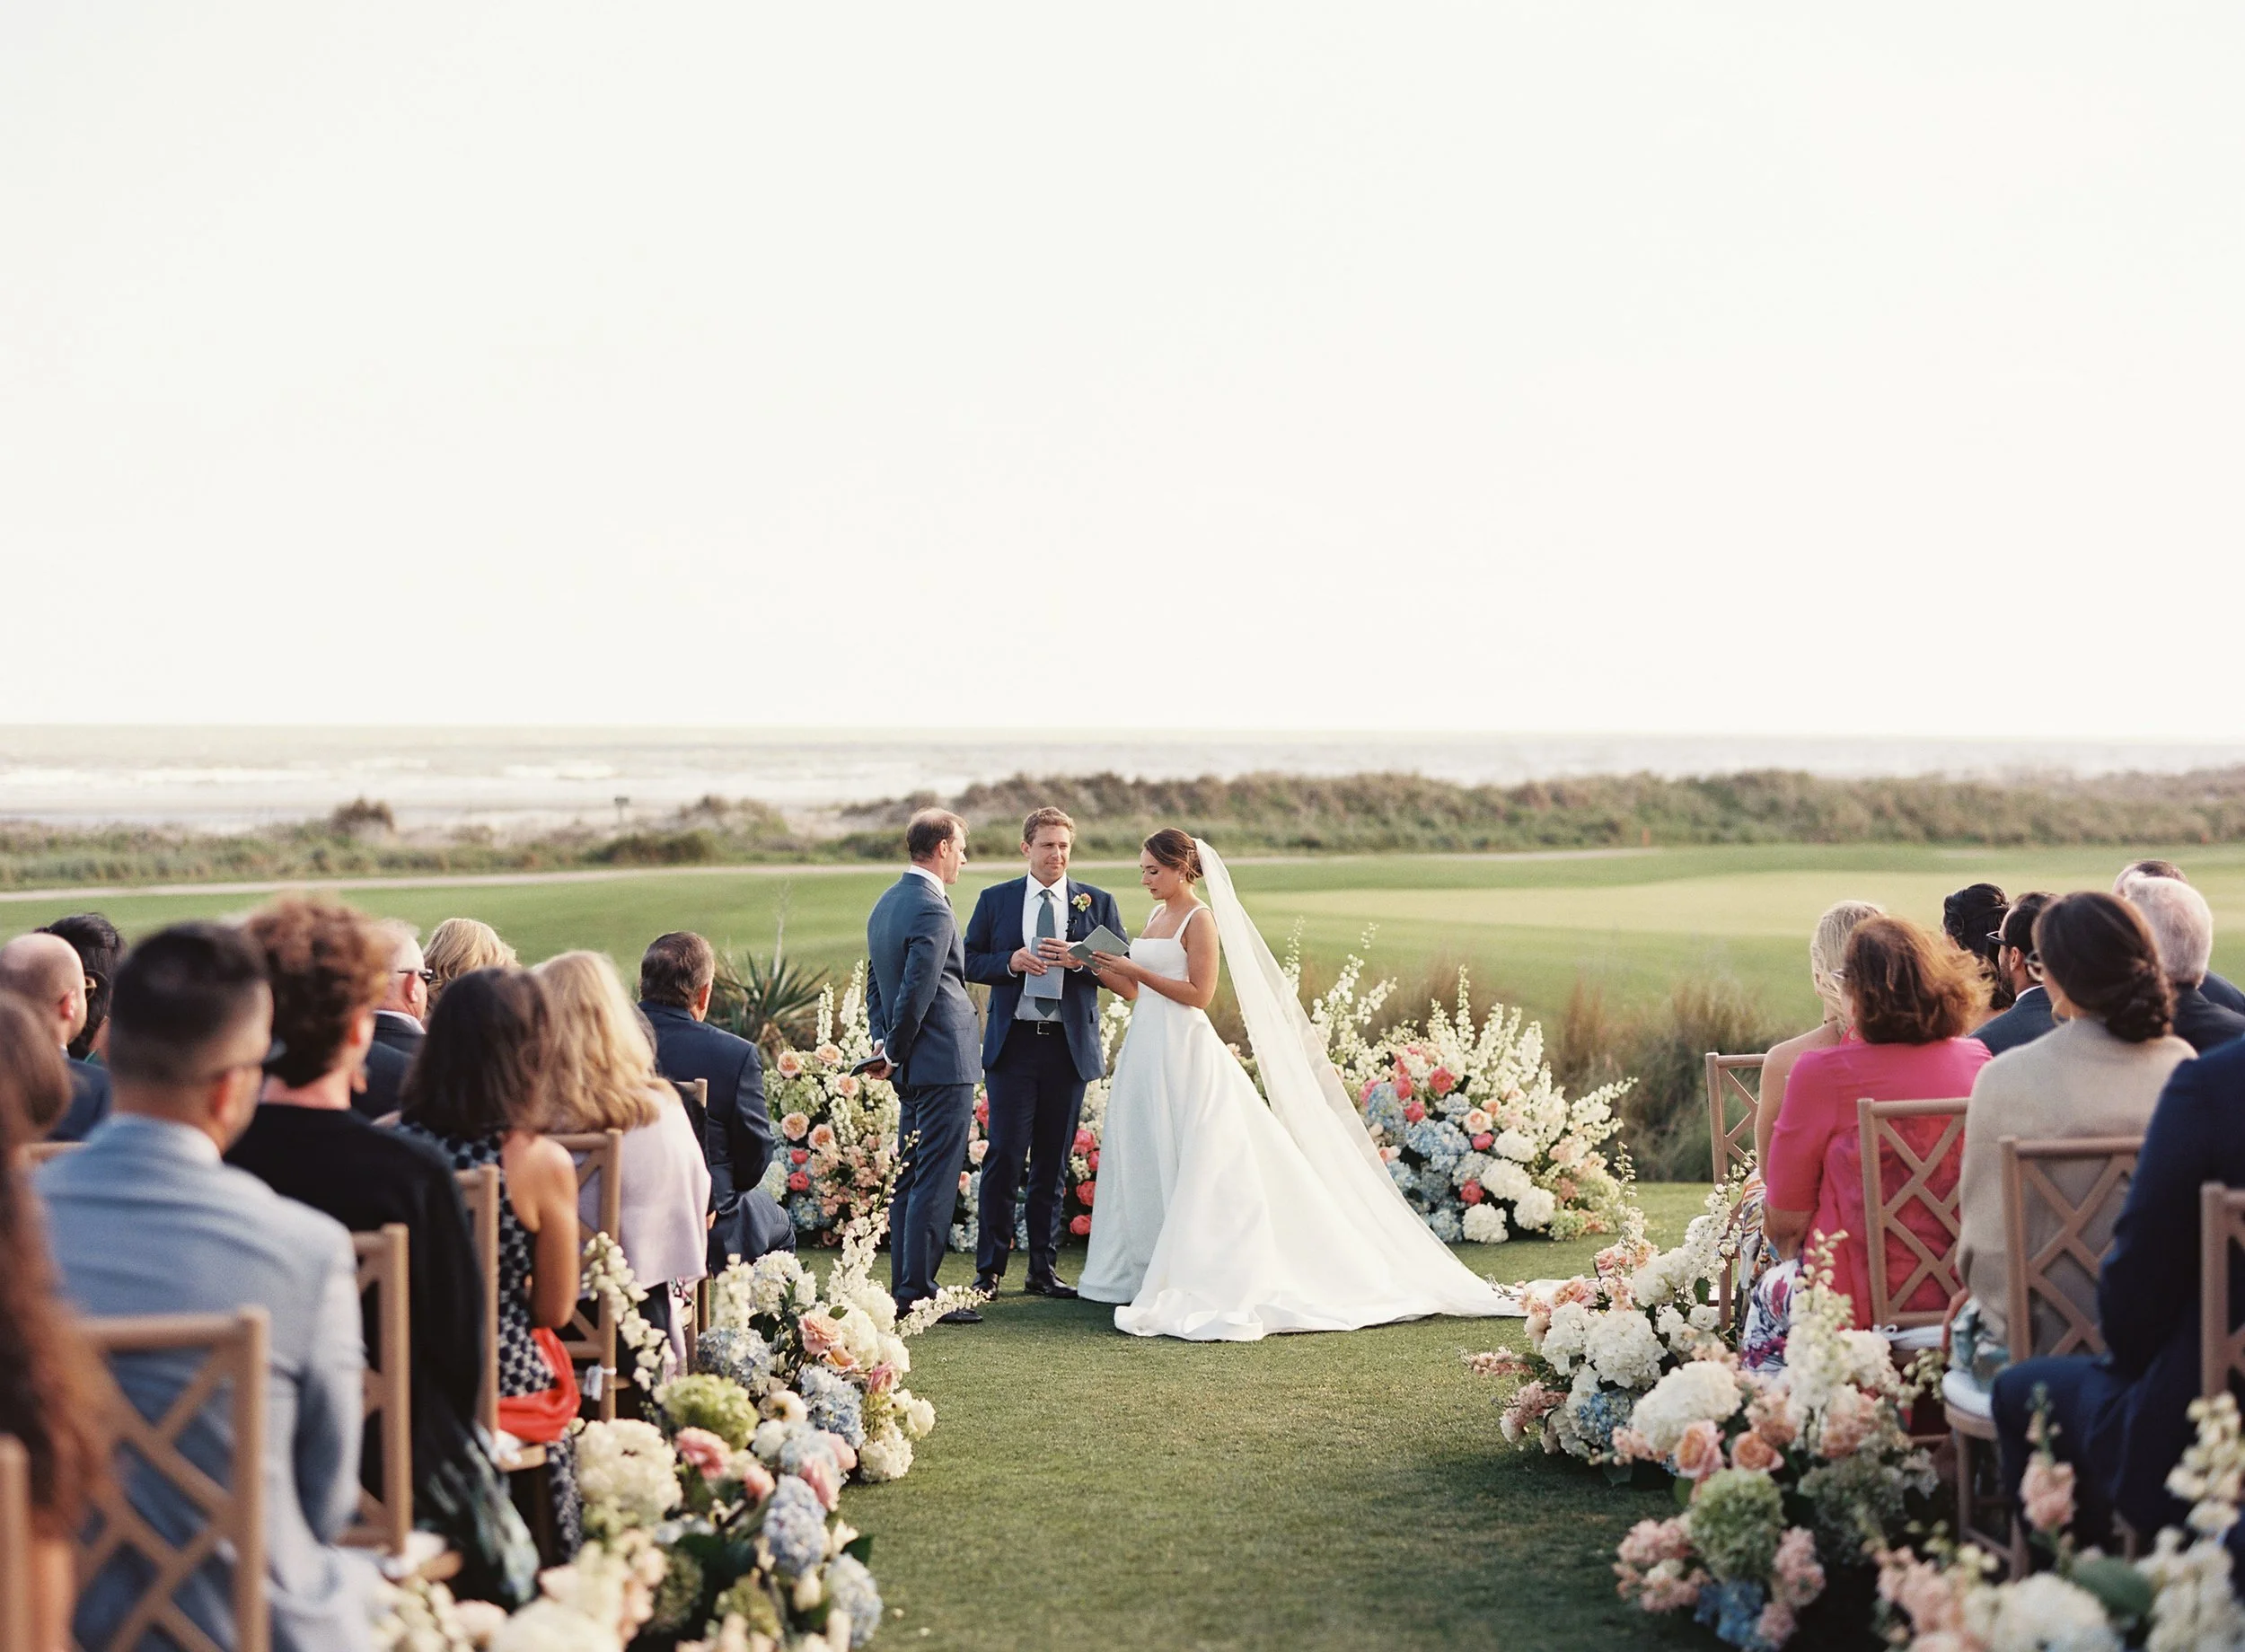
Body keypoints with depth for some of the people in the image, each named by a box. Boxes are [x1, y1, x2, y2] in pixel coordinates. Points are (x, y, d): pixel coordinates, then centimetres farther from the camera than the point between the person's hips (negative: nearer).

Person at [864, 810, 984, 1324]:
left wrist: (884, 1044, 9)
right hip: (944, 1060, -10)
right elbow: (915, 994, -20)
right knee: (936, 1182, -6)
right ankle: (918, 1293, -4)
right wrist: (894, 1053, -8)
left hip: (911, 1068, 10)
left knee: (909, 1178, 14)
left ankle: (903, 1287, 19)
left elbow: (876, 985, 17)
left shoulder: (885, 903, 14)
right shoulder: (932, 910, -17)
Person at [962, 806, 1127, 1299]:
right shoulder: (995, 900, 8)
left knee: (1054, 1161, 7)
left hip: (1070, 1046, 1)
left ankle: (1044, 1270, 15)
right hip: (1012, 1042, -1)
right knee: (1004, 1156, -6)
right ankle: (989, 1269, 1)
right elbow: (968, 961, 8)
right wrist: (1009, 962, -11)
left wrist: (1079, 960, -13)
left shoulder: (1098, 902, 8)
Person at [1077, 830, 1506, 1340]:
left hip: (1184, 1053, -9)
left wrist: (1137, 970, -17)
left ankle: (1201, 1283, -4)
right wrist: (1100, 969, 4)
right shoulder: (1156, 917, 15)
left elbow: (1198, 993, -17)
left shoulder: (1199, 920, -10)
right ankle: (1146, 1273, 17)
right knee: (1145, 1163, 10)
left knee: (1193, 1165, -7)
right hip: (1147, 1049, 9)